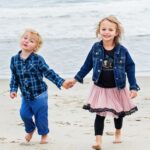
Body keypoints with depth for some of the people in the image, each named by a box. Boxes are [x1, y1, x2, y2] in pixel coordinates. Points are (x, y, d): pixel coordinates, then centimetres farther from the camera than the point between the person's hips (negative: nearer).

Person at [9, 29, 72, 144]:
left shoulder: (38, 59, -14)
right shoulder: (15, 59, -2)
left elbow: (49, 73, -11)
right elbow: (14, 77, 7)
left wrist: (61, 82, -17)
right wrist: (13, 89, -3)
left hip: (39, 95, -3)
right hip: (25, 96, 3)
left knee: (41, 116, 7)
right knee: (24, 114, 6)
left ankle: (44, 134, 34)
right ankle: (30, 130, 38)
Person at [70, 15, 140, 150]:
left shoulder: (122, 50, -13)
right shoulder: (96, 48, -8)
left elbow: (130, 68, -6)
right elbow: (87, 65, 4)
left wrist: (133, 87, -9)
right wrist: (76, 79, 6)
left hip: (118, 89, 0)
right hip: (100, 89, 0)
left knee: (118, 113, 18)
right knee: (100, 114, -7)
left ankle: (118, 133, 44)